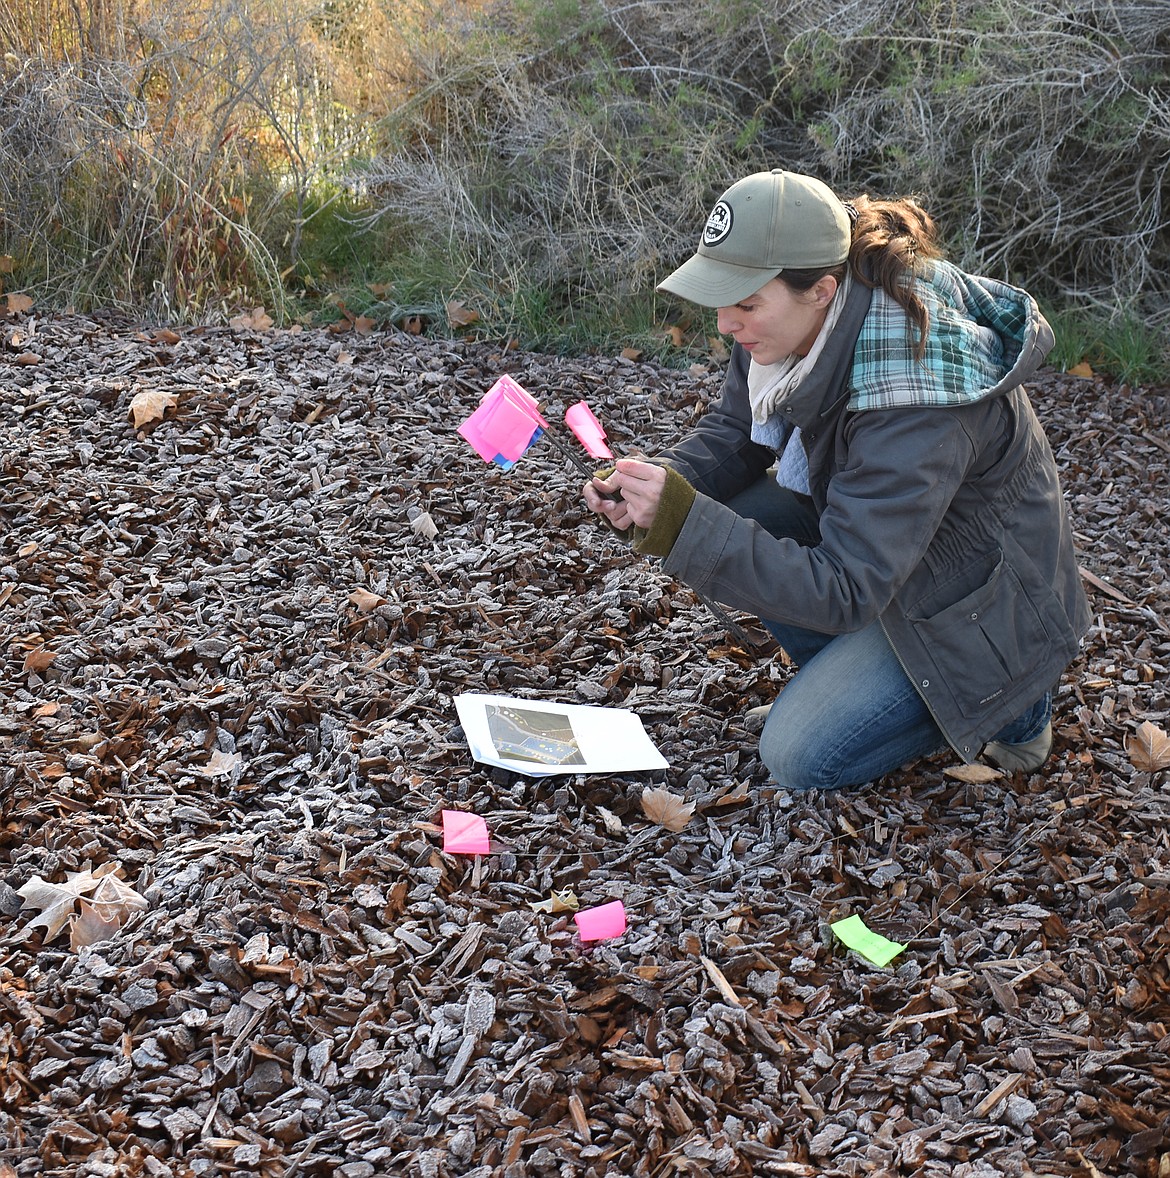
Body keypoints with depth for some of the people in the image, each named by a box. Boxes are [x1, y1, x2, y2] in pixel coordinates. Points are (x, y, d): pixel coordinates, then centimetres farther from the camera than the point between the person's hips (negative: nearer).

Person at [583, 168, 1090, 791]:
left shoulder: (911, 404, -39)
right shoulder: (801, 320, -15)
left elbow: (845, 592, -37)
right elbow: (732, 429, 0)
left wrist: (684, 526, -43)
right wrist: (658, 484, -22)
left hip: (978, 608, -8)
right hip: (874, 535, 8)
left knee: (799, 757, -11)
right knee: (721, 514, -11)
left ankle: (1005, 700, 7)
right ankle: (854, 669, 6)